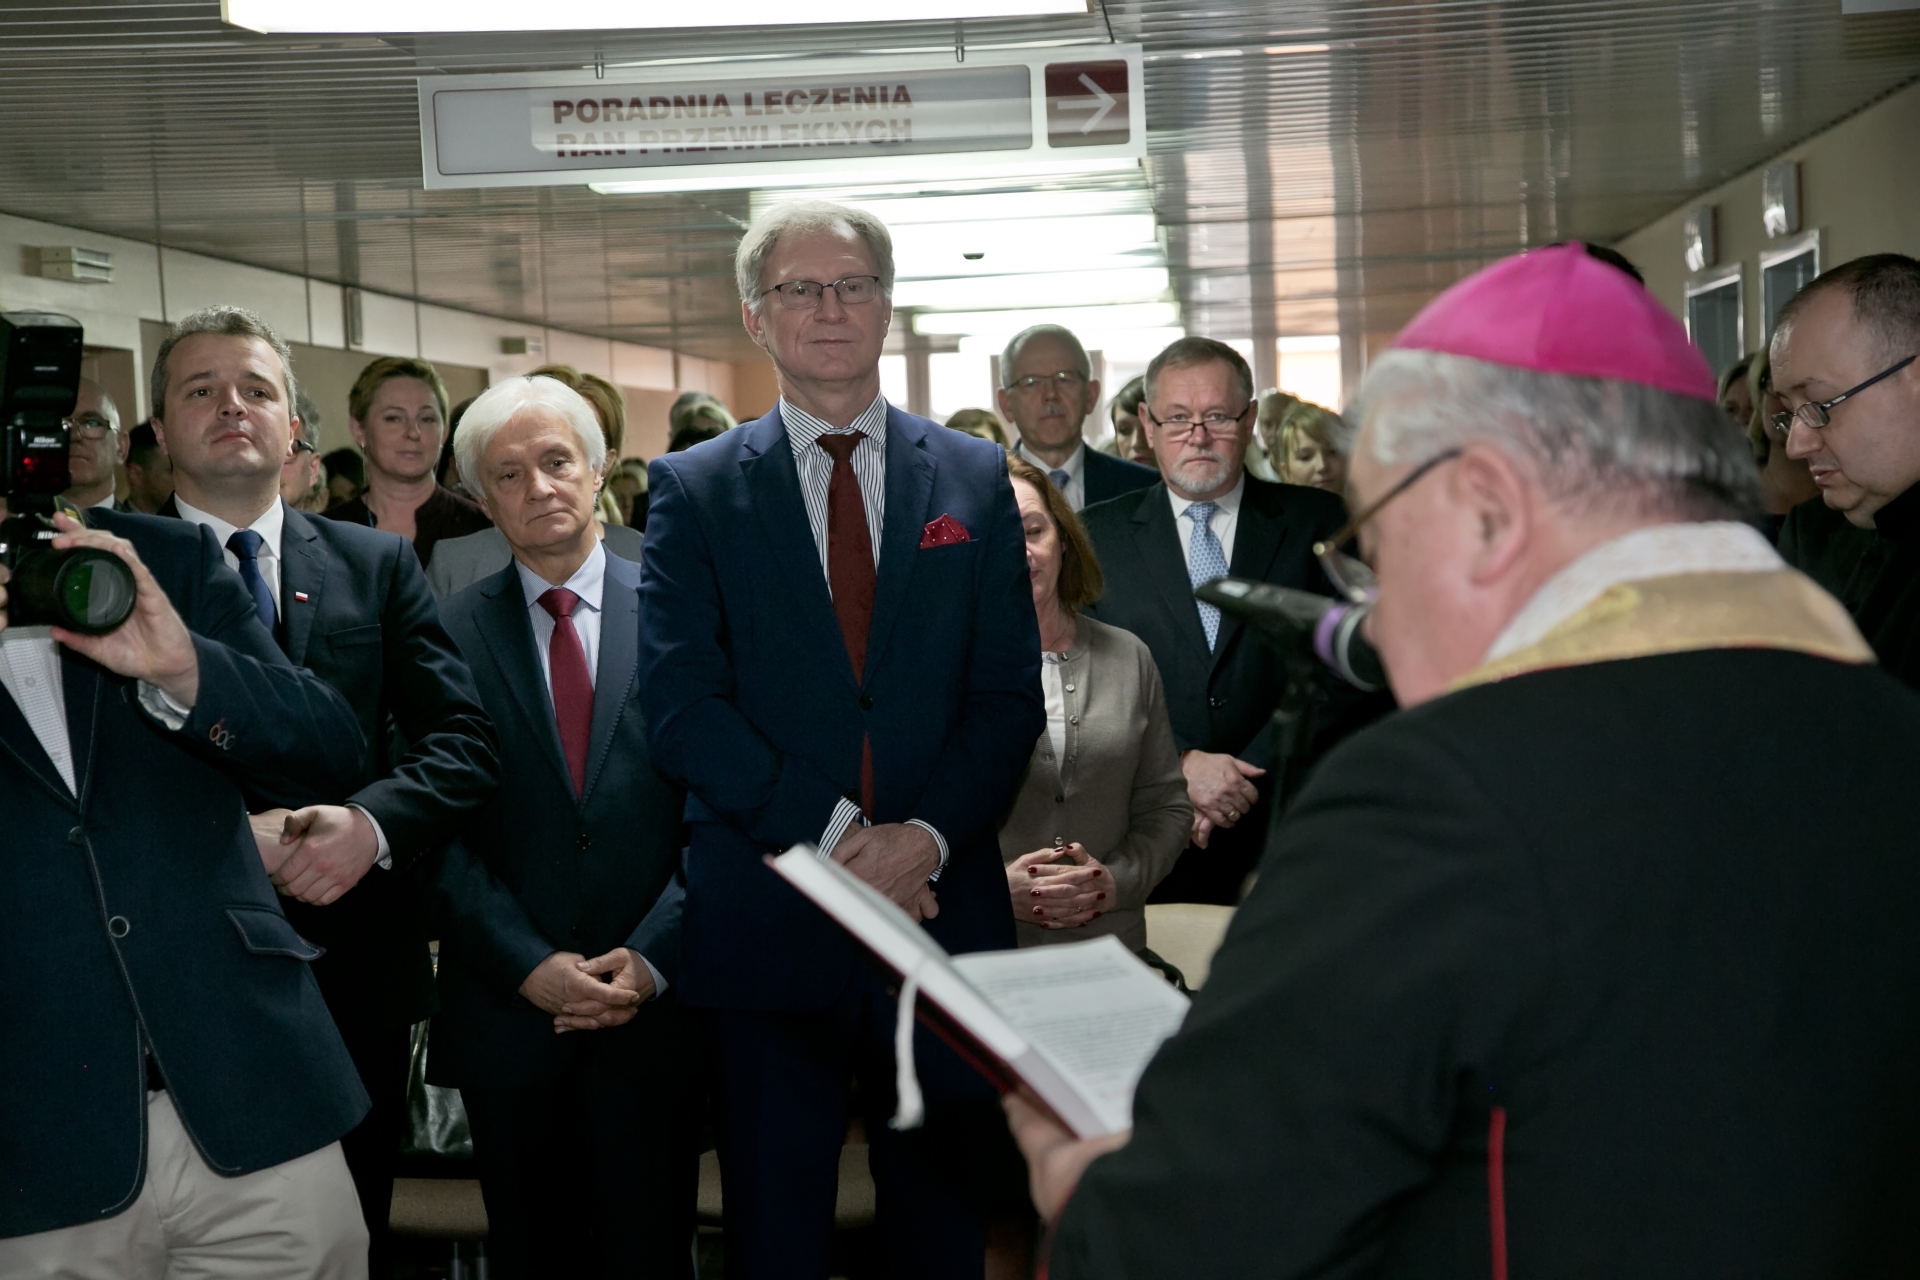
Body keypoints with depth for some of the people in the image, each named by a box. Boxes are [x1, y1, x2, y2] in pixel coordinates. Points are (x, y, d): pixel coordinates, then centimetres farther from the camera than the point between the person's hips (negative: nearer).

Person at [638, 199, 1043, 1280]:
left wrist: (927, 836, -13)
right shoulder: (693, 489, 3)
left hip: (943, 908, 2)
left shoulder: (976, 479, 8)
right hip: (767, 929, -1)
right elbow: (681, 702, -6)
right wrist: (832, 833, -15)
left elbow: (1010, 695, 3)